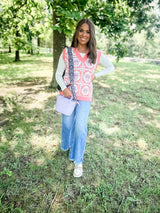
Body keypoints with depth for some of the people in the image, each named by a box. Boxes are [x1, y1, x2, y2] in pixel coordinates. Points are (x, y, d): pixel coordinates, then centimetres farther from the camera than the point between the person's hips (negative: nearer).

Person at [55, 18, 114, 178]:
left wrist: (96, 75, 2)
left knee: (80, 127, -4)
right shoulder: (67, 52, -1)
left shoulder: (96, 55, 0)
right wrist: (64, 88, -15)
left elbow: (111, 67, 15)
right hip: (67, 94, 1)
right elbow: (58, 74, 3)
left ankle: (78, 161, 18)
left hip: (85, 97, 0)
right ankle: (66, 145, 47)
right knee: (67, 124, 13)